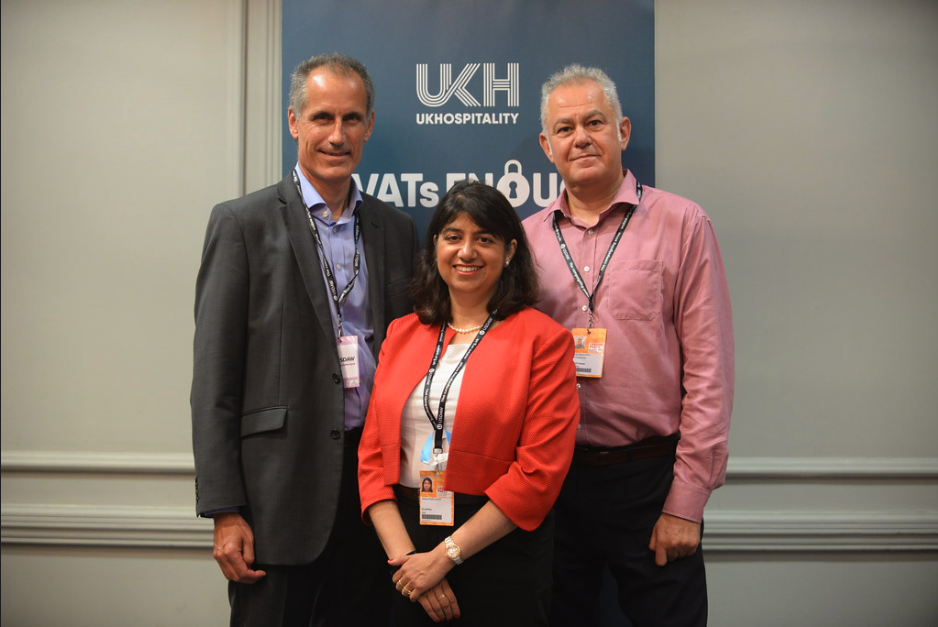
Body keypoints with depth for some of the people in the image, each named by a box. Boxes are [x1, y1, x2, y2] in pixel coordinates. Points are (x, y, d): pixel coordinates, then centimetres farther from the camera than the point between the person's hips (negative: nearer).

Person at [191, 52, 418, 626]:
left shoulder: (397, 229, 9)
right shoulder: (243, 223, -3)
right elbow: (214, 379, -6)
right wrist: (225, 511, -10)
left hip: (376, 474, 4)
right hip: (281, 485, -3)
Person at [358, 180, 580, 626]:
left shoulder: (542, 339, -6)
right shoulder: (402, 333, 7)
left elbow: (539, 471, -12)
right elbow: (373, 455, 4)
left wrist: (445, 555, -12)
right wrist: (404, 555, -8)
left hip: (500, 552, -3)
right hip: (406, 537, 4)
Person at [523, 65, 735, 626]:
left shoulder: (682, 224, -4)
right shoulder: (526, 238, 5)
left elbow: (708, 371, -7)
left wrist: (686, 502, -10)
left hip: (650, 479, -2)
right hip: (552, 479, 3)